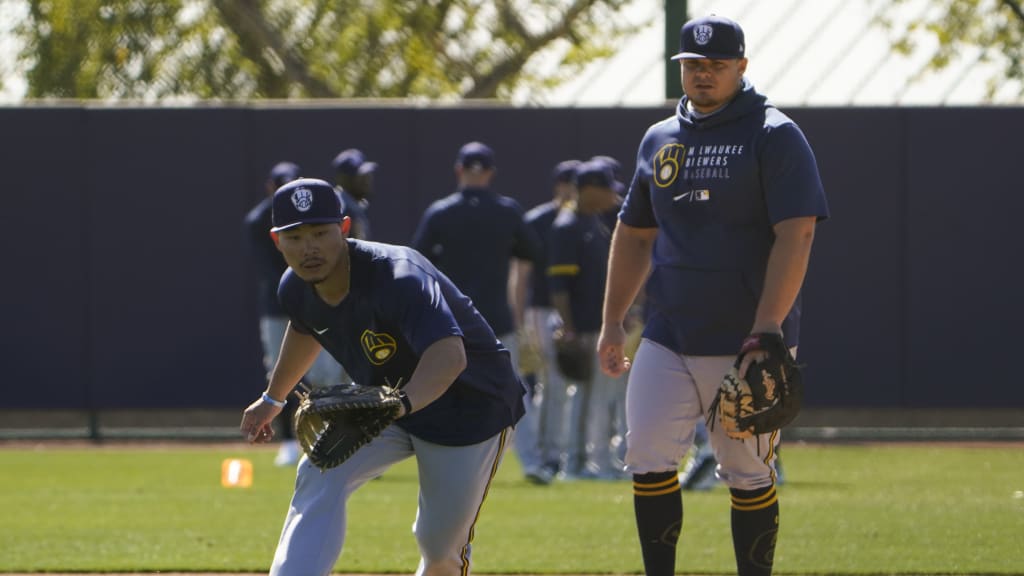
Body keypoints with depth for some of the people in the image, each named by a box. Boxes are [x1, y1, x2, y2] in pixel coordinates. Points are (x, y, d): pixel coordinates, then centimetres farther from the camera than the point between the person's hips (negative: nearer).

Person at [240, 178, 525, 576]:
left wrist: (399, 404, -69)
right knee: (320, 477, -20)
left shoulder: (398, 278, -36)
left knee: (441, 544, 3)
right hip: (385, 398, 5)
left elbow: (449, 354, -53)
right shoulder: (297, 290, -12)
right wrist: (273, 399, 26)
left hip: (471, 406, -5)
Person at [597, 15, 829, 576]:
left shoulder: (774, 136, -5)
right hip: (668, 341, 5)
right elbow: (634, 235, 22)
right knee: (648, 460, -4)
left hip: (747, 344, -5)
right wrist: (611, 321, 15)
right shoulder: (659, 140, 13)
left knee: (748, 475, 0)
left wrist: (766, 330, -21)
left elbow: (795, 235, -13)